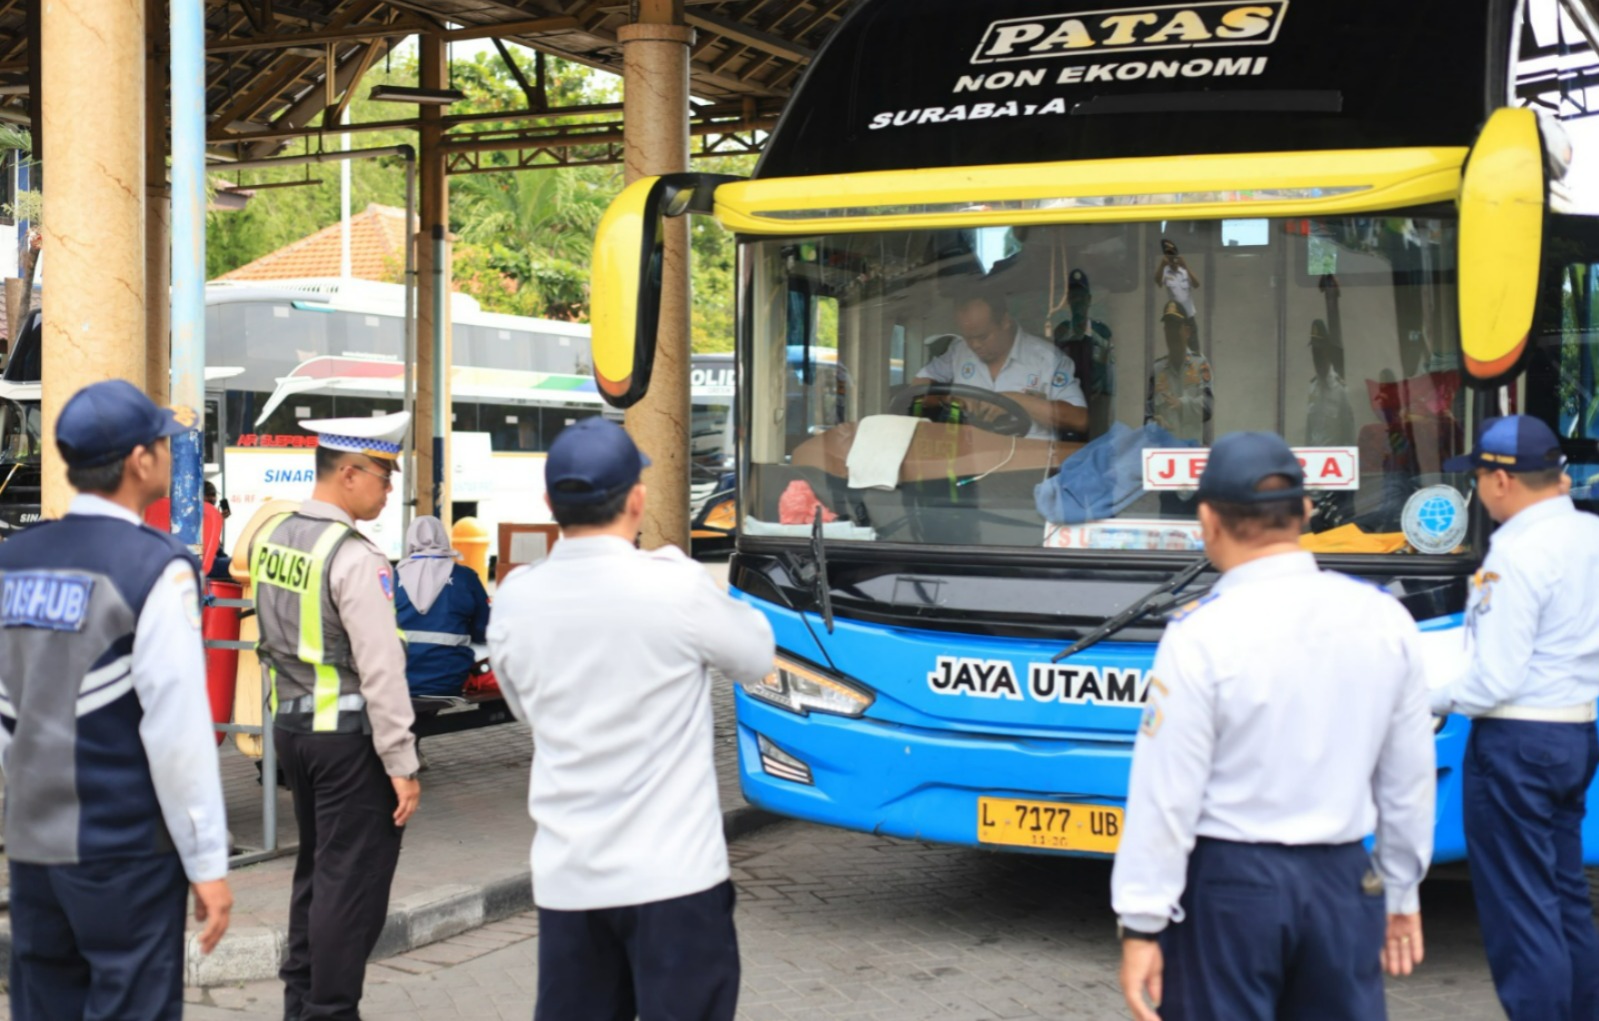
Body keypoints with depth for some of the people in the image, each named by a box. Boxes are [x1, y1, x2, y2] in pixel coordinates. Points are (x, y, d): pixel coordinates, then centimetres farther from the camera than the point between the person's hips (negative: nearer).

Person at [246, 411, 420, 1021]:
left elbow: (274, 639, 12)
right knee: (352, 877, 0)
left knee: (315, 866, 19)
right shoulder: (355, 557, -18)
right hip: (348, 735, -8)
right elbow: (381, 671, -19)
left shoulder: (269, 538, 6)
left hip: (291, 724, 8)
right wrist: (402, 765, -15)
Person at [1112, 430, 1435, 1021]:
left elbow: (1167, 795, -13)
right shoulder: (1385, 619, -2)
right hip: (1342, 882, 4)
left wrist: (1140, 924, -6)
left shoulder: (1203, 634, -15)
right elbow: (1410, 778, 6)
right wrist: (1401, 892, 18)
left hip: (1229, 883, -4)